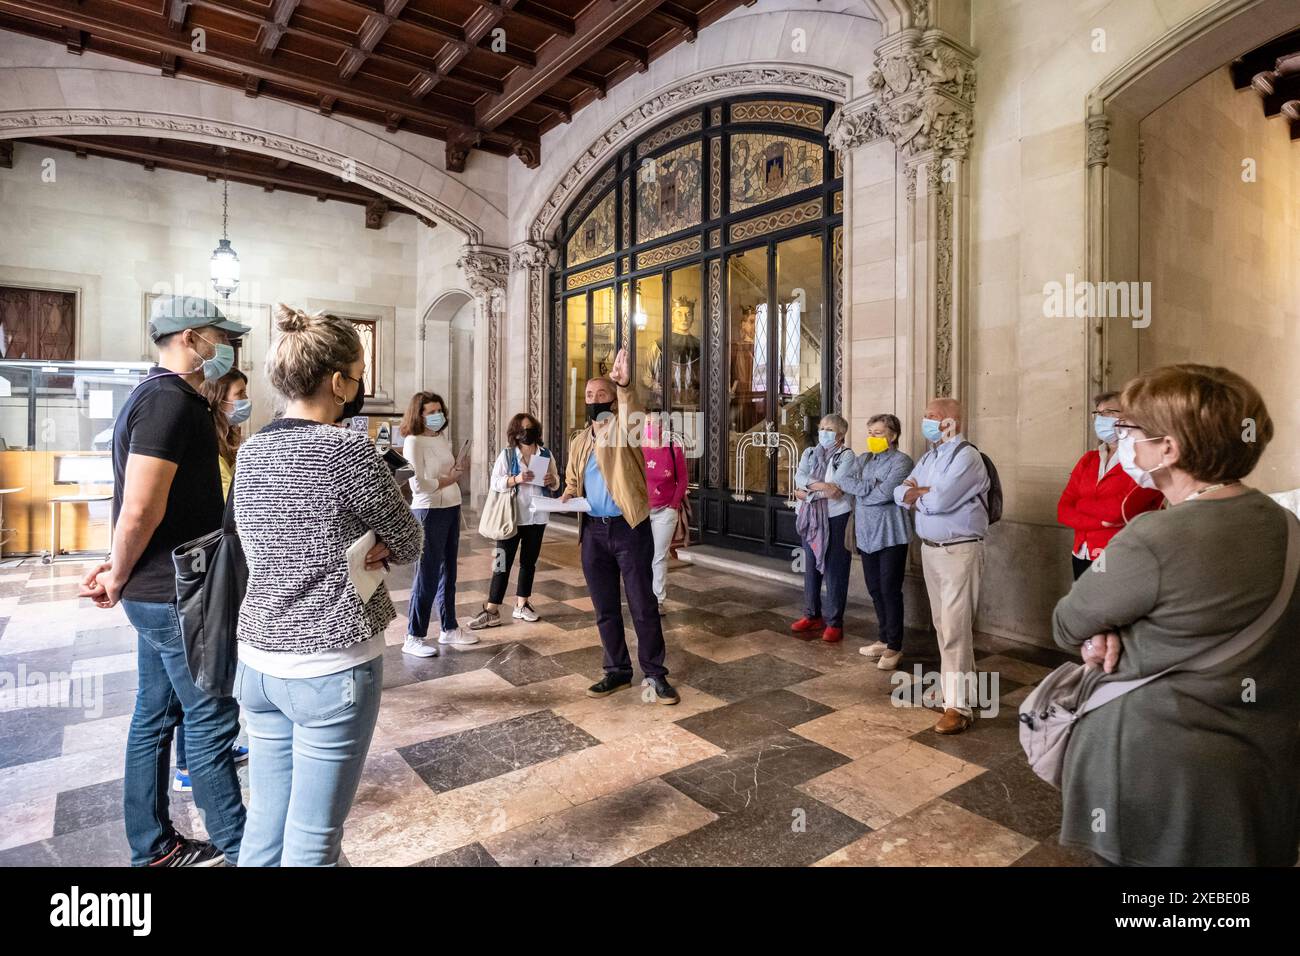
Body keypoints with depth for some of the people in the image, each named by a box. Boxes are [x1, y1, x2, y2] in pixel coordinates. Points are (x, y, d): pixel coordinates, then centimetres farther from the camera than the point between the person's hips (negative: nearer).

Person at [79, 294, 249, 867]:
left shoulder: (155, 395, 14)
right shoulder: (172, 399, -18)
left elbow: (142, 507, 18)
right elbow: (140, 509, -24)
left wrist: (123, 570, 11)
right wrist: (119, 577, -10)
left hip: (158, 590, 10)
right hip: (177, 593, -10)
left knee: (156, 716, 17)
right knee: (211, 720, 2)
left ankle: (153, 848, 31)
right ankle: (241, 849, 17)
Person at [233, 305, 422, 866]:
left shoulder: (251, 451, 5)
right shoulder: (347, 448, -16)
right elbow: (408, 540, -8)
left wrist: (350, 554, 1)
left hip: (258, 659, 7)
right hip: (331, 667, -7)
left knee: (265, 822, 20)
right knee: (312, 839, 8)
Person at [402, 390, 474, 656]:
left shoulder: (443, 437, 12)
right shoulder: (413, 442, -12)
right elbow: (418, 484, -20)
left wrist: (456, 472, 2)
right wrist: (449, 480, -9)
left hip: (451, 508, 8)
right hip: (429, 512, -8)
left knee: (448, 572, 15)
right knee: (427, 575, -3)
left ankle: (449, 629, 27)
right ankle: (414, 639, 8)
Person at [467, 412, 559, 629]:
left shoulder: (546, 455, 4)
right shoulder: (507, 455, -4)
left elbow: (556, 483, 10)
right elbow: (495, 482, -8)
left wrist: (552, 480, -12)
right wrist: (515, 479, -23)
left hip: (536, 517, 4)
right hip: (511, 517, -3)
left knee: (529, 562, 13)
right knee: (504, 562, -2)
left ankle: (521, 605, 25)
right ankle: (492, 611, 4)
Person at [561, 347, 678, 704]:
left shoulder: (623, 427, -4)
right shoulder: (578, 442, 13)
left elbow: (632, 415, -29)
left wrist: (624, 385, -49)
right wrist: (568, 495, 0)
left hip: (629, 529, -5)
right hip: (593, 532, 5)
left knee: (643, 605, 1)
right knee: (605, 608, 12)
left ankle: (655, 674, 14)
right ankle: (618, 671, 26)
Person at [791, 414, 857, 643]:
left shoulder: (847, 456, -4)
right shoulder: (809, 453, 13)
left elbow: (837, 488, -16)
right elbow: (800, 477, -4)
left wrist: (808, 492, -10)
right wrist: (821, 486, -21)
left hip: (836, 518, -5)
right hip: (811, 518, 6)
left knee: (834, 570, -1)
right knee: (811, 566, 12)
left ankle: (834, 622, 7)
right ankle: (812, 615, 24)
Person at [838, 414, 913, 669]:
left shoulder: (901, 461, -7)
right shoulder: (863, 459, 14)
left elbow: (885, 493, -20)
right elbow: (844, 481, -2)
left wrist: (858, 490, -6)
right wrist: (871, 486, -15)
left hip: (891, 533, -6)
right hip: (866, 533, 7)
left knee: (890, 590, -2)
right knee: (874, 590, 13)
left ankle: (894, 646, 9)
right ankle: (884, 639, 27)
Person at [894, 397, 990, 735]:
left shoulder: (966, 456, -15)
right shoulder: (927, 458, 13)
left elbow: (937, 502, -23)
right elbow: (900, 493, 7)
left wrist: (916, 494, -3)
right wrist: (924, 493, -13)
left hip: (959, 551, -8)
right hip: (929, 549, 8)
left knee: (955, 627, -7)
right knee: (942, 624, 15)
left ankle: (959, 705, -1)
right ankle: (953, 683, 28)